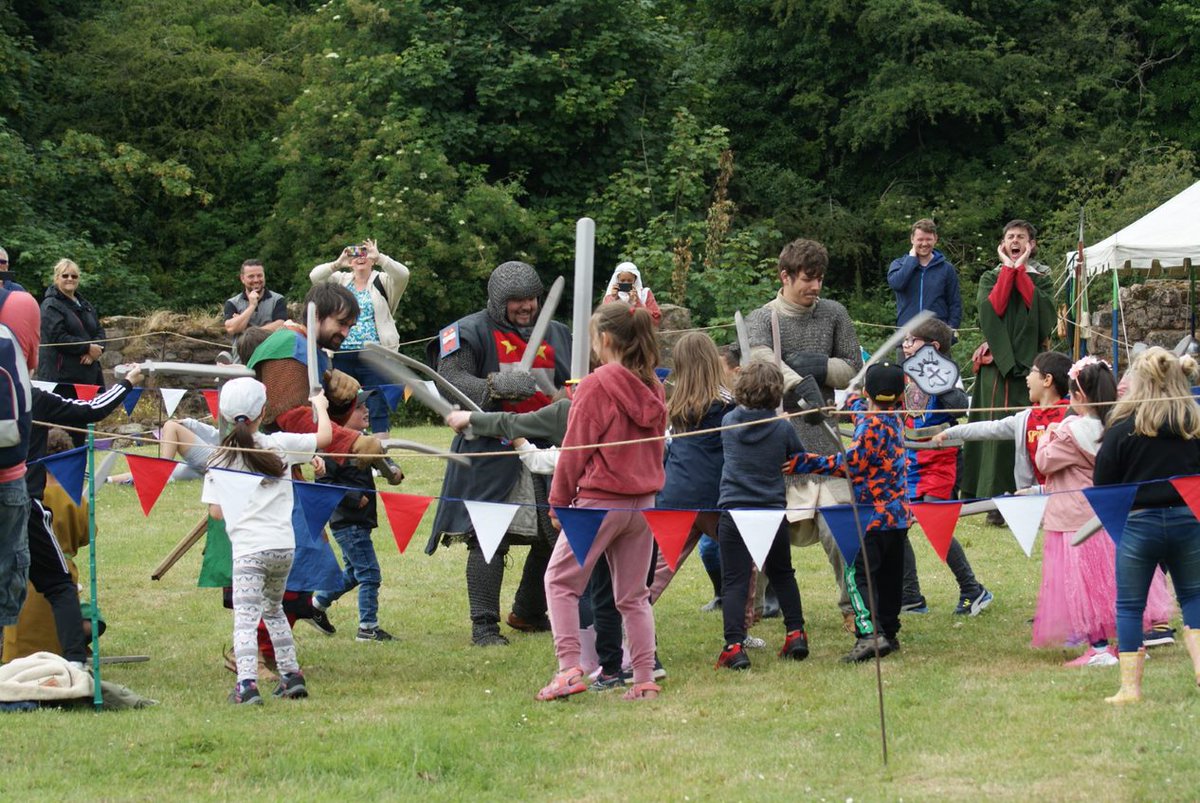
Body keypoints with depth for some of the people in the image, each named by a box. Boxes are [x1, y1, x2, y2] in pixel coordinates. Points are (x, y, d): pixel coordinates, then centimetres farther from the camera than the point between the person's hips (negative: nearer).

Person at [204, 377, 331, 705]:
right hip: (283, 544, 3)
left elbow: (216, 511, 1)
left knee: (246, 617, -10)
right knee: (274, 609, 24)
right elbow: (325, 436, 17)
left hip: (248, 550, -3)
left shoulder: (220, 460, 1)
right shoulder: (280, 445, 4)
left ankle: (247, 684, -25)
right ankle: (291, 676, 23)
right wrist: (321, 407, 36)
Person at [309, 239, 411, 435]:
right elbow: (315, 276, -1)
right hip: (343, 355, 3)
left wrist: (379, 257, -26)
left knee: (378, 408, -5)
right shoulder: (341, 280, 13)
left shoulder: (382, 281, 5)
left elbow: (402, 274, -13)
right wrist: (337, 264, -17)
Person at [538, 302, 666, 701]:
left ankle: (569, 668, -7)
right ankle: (644, 679, 8)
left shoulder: (597, 385, -13)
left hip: (600, 499, -6)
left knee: (560, 580, 5)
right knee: (633, 594, 12)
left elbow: (575, 448, -9)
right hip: (644, 500, 6)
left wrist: (559, 500, -1)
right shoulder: (653, 388, 6)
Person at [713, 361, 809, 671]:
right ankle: (795, 633, 17)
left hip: (733, 512, -1)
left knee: (734, 581, -3)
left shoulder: (729, 422, 2)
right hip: (772, 511, 1)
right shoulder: (782, 428, -3)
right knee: (782, 575, 21)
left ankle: (734, 646, -15)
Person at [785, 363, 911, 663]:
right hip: (899, 513, 8)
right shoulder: (894, 420, 10)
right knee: (889, 575, 16)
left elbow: (851, 465, -20)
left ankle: (870, 634, -25)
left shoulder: (870, 425, -14)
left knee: (859, 574, -11)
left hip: (873, 514, -8)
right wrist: (855, 403, 53)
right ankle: (889, 632, 22)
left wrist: (805, 462, -18)